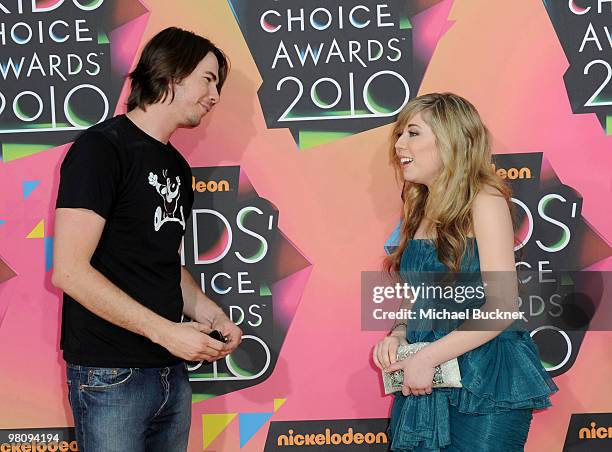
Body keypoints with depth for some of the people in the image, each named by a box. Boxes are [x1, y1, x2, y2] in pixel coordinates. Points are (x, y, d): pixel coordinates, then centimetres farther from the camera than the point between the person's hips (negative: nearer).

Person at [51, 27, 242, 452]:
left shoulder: (178, 168, 14)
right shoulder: (101, 148, -11)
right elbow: (69, 270, -19)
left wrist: (207, 314, 2)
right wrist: (166, 331, -19)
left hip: (172, 371, 8)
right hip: (112, 379, -8)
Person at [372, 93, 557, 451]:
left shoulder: (483, 202, -10)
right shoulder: (422, 211, 12)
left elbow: (502, 307, -17)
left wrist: (427, 357, -17)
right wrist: (397, 335, -2)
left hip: (484, 381, -6)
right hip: (426, 381, 7)